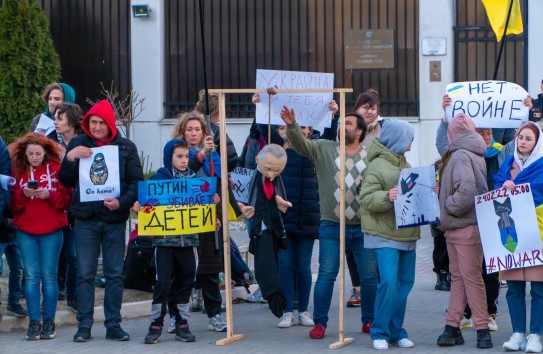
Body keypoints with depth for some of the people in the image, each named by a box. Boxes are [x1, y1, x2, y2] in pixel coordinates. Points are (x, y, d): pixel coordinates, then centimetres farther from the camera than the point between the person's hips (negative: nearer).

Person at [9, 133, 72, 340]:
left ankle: (49, 322, 7)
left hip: (51, 231, -2)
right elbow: (11, 204, 3)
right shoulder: (18, 171, 6)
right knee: (31, 276, -1)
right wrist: (23, 194, -15)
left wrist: (49, 195, -17)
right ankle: (34, 322, 1)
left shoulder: (56, 169, 1)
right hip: (25, 231, 2)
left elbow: (68, 200, -2)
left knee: (49, 276, 0)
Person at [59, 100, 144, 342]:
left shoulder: (126, 147, 4)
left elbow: (137, 181, 0)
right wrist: (69, 158, -13)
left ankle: (113, 324, 11)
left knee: (115, 274, 5)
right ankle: (84, 325, 6)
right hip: (85, 219, 0)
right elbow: (65, 181, 4)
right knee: (85, 274, 1)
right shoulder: (77, 144, 5)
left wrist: (122, 202, -17)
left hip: (115, 219, 0)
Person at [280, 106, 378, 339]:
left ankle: (369, 321, 22)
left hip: (363, 228, 1)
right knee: (326, 275, -1)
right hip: (331, 227, -1)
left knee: (369, 276, 7)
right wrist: (291, 126, -28)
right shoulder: (324, 149, 3)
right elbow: (300, 144, -10)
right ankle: (319, 323, 7)